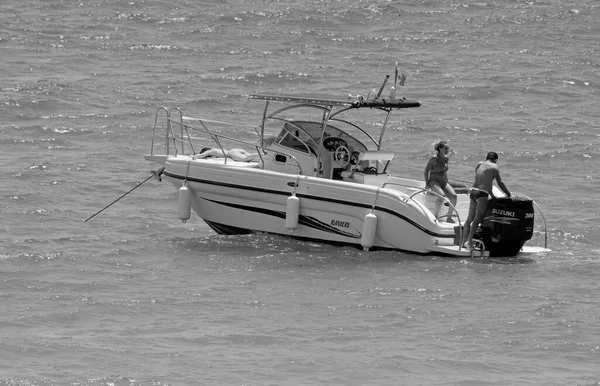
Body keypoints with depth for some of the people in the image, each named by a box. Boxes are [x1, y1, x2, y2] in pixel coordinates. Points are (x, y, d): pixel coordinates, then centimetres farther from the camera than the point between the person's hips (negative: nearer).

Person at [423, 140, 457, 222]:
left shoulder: (446, 158, 9)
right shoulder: (435, 158, -12)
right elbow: (426, 170, -7)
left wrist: (447, 183, 18)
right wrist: (427, 184, -11)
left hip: (444, 182, 7)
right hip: (434, 182, -7)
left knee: (453, 196, -18)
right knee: (441, 196, -35)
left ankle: (449, 217, -9)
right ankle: (435, 217, -27)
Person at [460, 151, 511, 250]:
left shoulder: (479, 165, 20)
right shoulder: (494, 167, 2)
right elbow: (500, 183, 3)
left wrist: (492, 195, 31)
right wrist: (508, 194, 16)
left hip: (473, 192, 7)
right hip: (482, 194, -7)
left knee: (470, 218, 10)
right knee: (477, 219, -10)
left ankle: (463, 241, 8)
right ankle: (469, 241, -20)